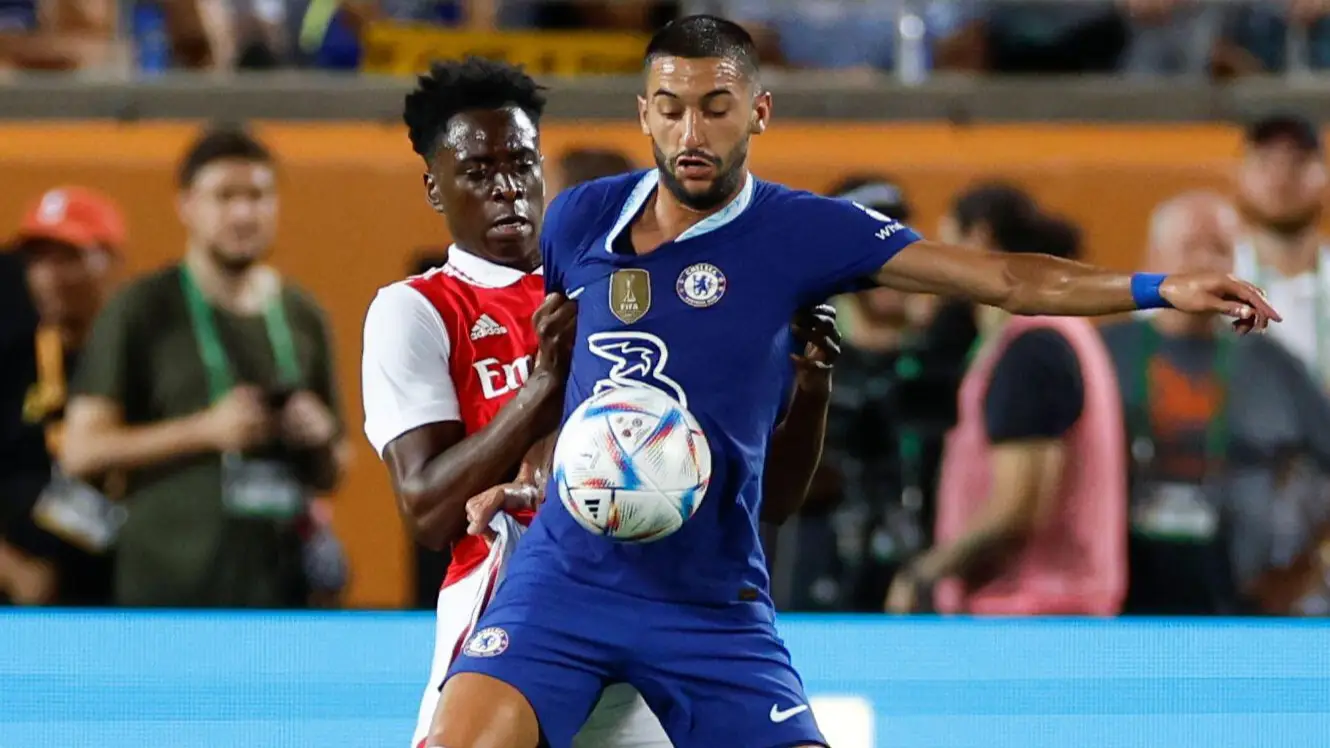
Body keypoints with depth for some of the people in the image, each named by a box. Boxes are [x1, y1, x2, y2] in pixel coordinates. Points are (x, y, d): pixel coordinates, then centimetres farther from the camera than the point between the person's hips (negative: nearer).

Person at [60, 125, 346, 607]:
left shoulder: (303, 318, 15)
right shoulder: (141, 311, 2)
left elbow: (328, 477, 22)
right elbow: (82, 451, -5)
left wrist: (320, 439, -2)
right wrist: (205, 429, -14)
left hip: (277, 586, 4)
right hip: (168, 592, -4)